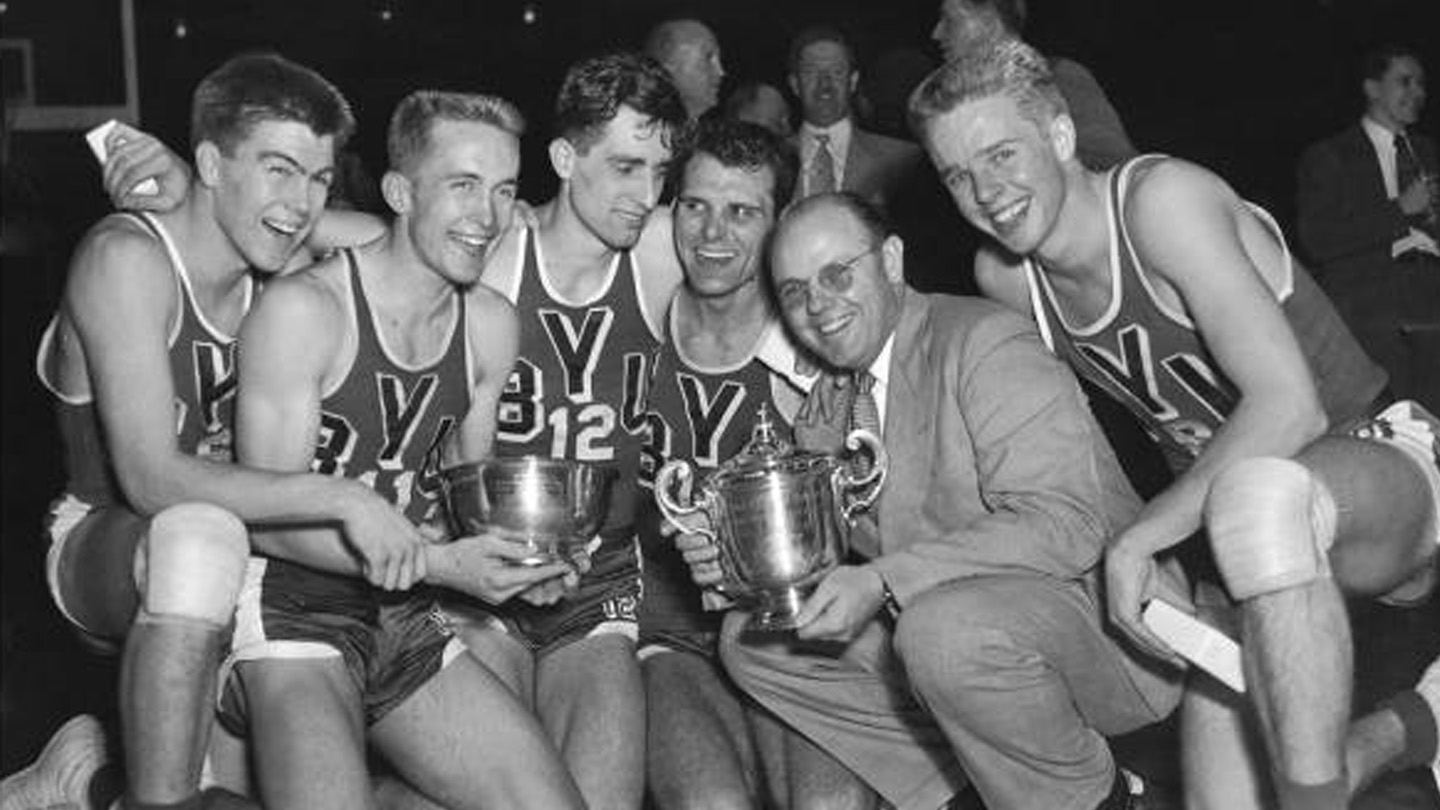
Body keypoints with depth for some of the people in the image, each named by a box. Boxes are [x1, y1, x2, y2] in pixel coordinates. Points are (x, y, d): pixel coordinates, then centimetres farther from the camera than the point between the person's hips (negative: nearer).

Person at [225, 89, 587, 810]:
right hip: (289, 610, -6)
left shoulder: (490, 325, 5)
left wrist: (518, 552, -4)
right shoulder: (303, 308, -13)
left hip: (407, 621, 6)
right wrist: (438, 564, -23)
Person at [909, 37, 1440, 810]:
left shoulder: (1162, 197, -20)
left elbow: (1289, 406, -28)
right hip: (1223, 509, 6)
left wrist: (1135, 541, -27)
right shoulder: (1005, 280, -1)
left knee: (1259, 492, -40)